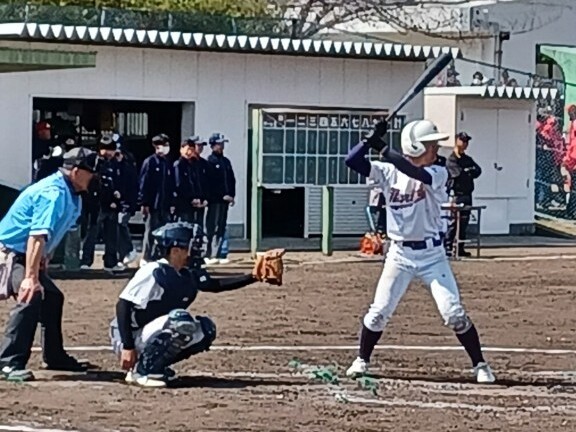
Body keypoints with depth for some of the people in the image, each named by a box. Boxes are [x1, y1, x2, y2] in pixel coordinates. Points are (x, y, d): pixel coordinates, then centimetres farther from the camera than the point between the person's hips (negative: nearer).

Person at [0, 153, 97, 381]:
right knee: (31, 299, -29)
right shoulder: (54, 193, -24)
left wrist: (41, 267, 17)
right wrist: (31, 277, -41)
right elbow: (37, 236, -35)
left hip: (24, 256, 11)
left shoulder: (70, 195, 9)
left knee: (52, 299, 21)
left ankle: (54, 357, 35)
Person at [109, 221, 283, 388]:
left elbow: (214, 285, 15)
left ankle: (156, 366, 6)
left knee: (206, 329, 2)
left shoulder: (187, 274, 4)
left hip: (152, 336, 9)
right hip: (129, 338, -9)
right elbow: (123, 306, -22)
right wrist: (127, 348, -27)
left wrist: (252, 277, 3)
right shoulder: (153, 272, -21)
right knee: (182, 321, -29)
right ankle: (141, 370, -18)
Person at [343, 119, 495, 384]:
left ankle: (480, 365, 7)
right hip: (399, 254, 1)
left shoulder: (438, 173, -8)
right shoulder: (389, 172, -3)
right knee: (379, 312, 1)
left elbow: (417, 174, -29)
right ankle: (362, 361, 22)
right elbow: (352, 161, -10)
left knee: (454, 312, -5)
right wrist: (372, 138, -21)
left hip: (432, 254, -1)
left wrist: (381, 148, -30)